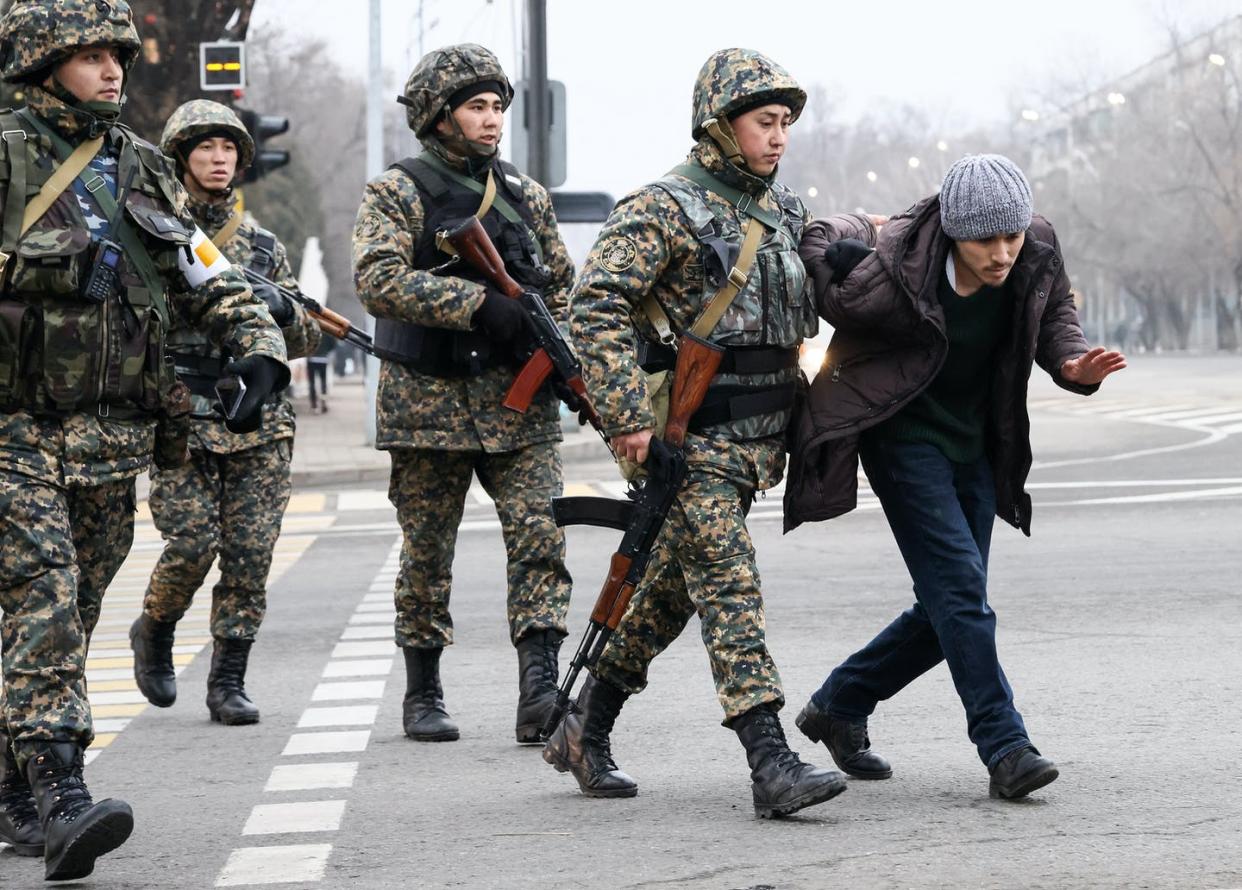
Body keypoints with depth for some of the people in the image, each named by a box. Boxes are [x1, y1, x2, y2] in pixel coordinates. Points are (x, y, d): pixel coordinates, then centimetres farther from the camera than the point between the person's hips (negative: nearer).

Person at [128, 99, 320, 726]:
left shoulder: (263, 246, 14)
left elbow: (306, 339, 14)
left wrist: (281, 307, -7)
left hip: (258, 422, 3)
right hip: (180, 421, -3)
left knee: (250, 554, -4)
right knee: (192, 544, -12)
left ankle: (229, 682, 5)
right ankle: (154, 632, 17)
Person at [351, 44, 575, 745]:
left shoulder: (527, 196, 13)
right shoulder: (399, 193, -2)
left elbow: (563, 286, 23)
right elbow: (379, 279, -18)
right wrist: (479, 304, -25)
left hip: (521, 404, 3)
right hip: (431, 404, -3)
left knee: (541, 538, -12)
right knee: (427, 557, 6)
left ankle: (541, 695, -16)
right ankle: (423, 695, 20)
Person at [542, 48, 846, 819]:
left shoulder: (785, 211, 14)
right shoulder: (664, 210, -10)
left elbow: (798, 312, 28)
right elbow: (596, 308, -17)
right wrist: (630, 418, -22)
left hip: (755, 437, 8)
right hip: (688, 438, -8)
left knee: (670, 591, 14)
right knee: (730, 586, -15)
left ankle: (585, 734, 28)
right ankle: (772, 764, -20)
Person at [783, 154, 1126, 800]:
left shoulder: (1036, 255, -14)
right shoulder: (891, 279, -28)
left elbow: (1054, 315, 4)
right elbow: (821, 236, -10)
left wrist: (1074, 364, -12)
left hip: (974, 442, 6)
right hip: (904, 437, -6)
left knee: (949, 610, 8)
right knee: (959, 584, -18)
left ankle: (838, 706, 27)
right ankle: (1006, 751, -17)